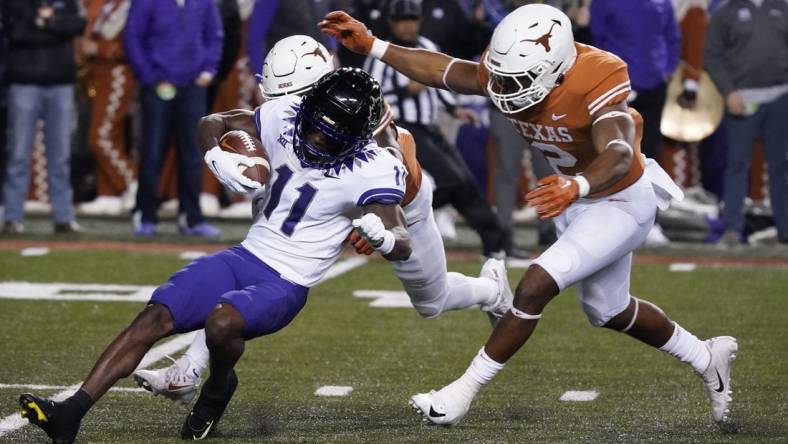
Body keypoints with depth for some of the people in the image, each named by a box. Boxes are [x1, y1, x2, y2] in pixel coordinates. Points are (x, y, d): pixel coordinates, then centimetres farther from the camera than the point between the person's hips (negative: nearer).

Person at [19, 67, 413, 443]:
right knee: (155, 317, -13)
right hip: (245, 256, 5)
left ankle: (217, 389, 1)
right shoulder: (284, 118, -3)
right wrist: (219, 158, -12)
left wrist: (382, 238, -45)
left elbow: (403, 245, -21)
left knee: (221, 322, -33)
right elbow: (212, 125, 11)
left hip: (285, 285, -5)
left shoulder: (370, 170, -17)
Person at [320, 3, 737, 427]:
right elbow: (443, 71, -8)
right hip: (577, 199, 9)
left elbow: (618, 157, -51)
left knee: (536, 285, -18)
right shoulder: (509, 71, -17)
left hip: (620, 204, -9)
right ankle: (707, 358, 42)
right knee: (608, 312, 22)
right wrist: (371, 45, -15)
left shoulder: (594, 83, -37)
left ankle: (464, 391, -5)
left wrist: (575, 187, -70)